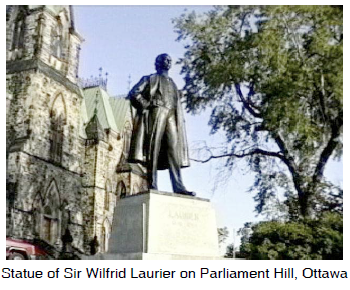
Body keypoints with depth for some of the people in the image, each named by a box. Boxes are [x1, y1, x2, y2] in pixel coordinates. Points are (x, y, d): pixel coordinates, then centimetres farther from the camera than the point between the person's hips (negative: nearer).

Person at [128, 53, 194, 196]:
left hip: (171, 116, 5)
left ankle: (178, 186, -16)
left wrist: (180, 119, 11)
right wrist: (147, 104, -7)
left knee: (174, 150, -8)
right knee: (154, 148, -12)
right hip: (156, 113, -5)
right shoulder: (150, 79, 16)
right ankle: (152, 185, -15)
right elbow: (134, 93, 4)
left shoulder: (172, 83, 33)